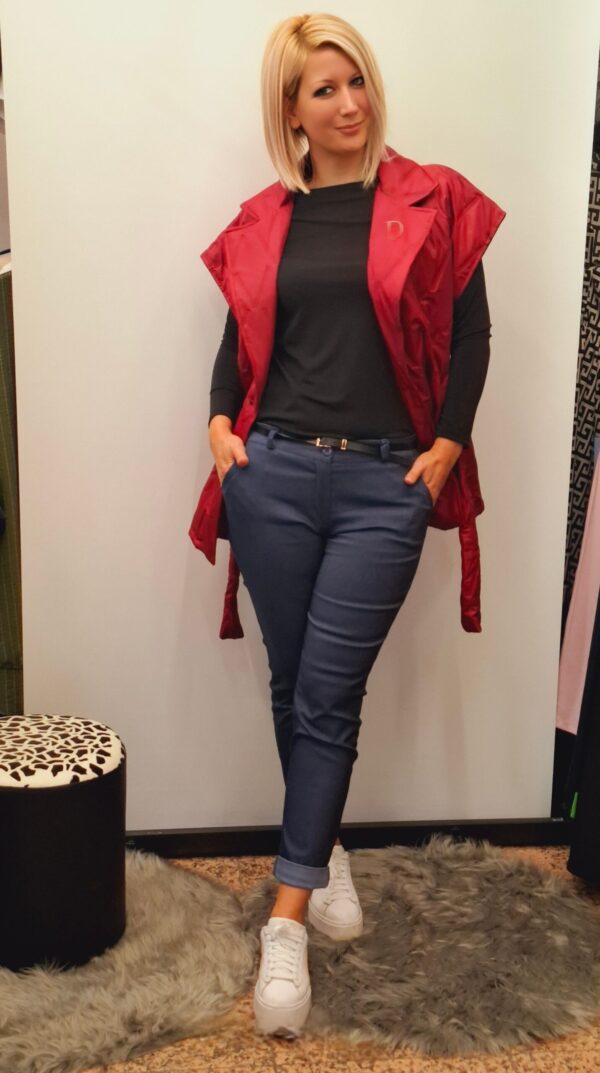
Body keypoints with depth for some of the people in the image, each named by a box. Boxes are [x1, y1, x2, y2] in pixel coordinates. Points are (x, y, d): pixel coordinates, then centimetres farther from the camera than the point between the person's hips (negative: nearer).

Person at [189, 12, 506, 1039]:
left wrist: (446, 446, -5)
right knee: (292, 687, 10)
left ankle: (286, 916, 3)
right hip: (274, 473, 3)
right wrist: (220, 418, 0)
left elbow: (470, 334, 3)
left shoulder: (433, 203, 3)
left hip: (385, 485, -2)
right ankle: (324, 850, 32)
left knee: (328, 696, -4)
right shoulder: (262, 221, 10)